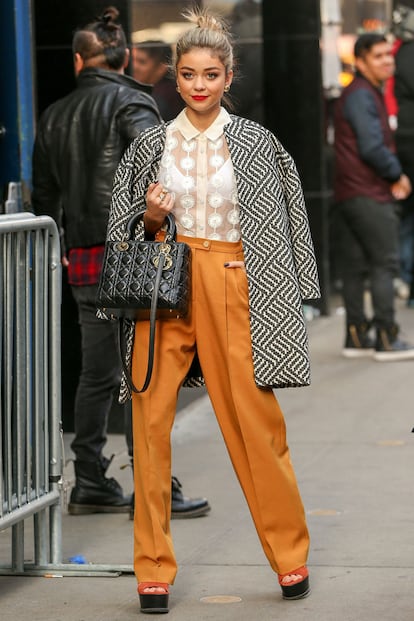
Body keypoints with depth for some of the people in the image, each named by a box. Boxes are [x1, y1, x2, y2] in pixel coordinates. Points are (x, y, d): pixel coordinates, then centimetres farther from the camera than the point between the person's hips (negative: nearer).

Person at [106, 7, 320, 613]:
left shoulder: (256, 143, 5)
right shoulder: (152, 145, 9)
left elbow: (284, 223, 7)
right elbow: (128, 231, 15)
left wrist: (282, 301, 1)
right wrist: (151, 219, -7)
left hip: (233, 287, -1)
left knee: (256, 421, -3)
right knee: (150, 421, -3)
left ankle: (291, 556, 15)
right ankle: (154, 570, 6)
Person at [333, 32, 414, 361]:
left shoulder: (367, 94, 20)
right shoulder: (362, 96, -13)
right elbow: (372, 147, -20)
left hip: (349, 194, 10)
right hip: (368, 195, -10)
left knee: (356, 266, 9)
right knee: (385, 263, -8)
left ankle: (356, 337, 13)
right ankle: (386, 339, -8)